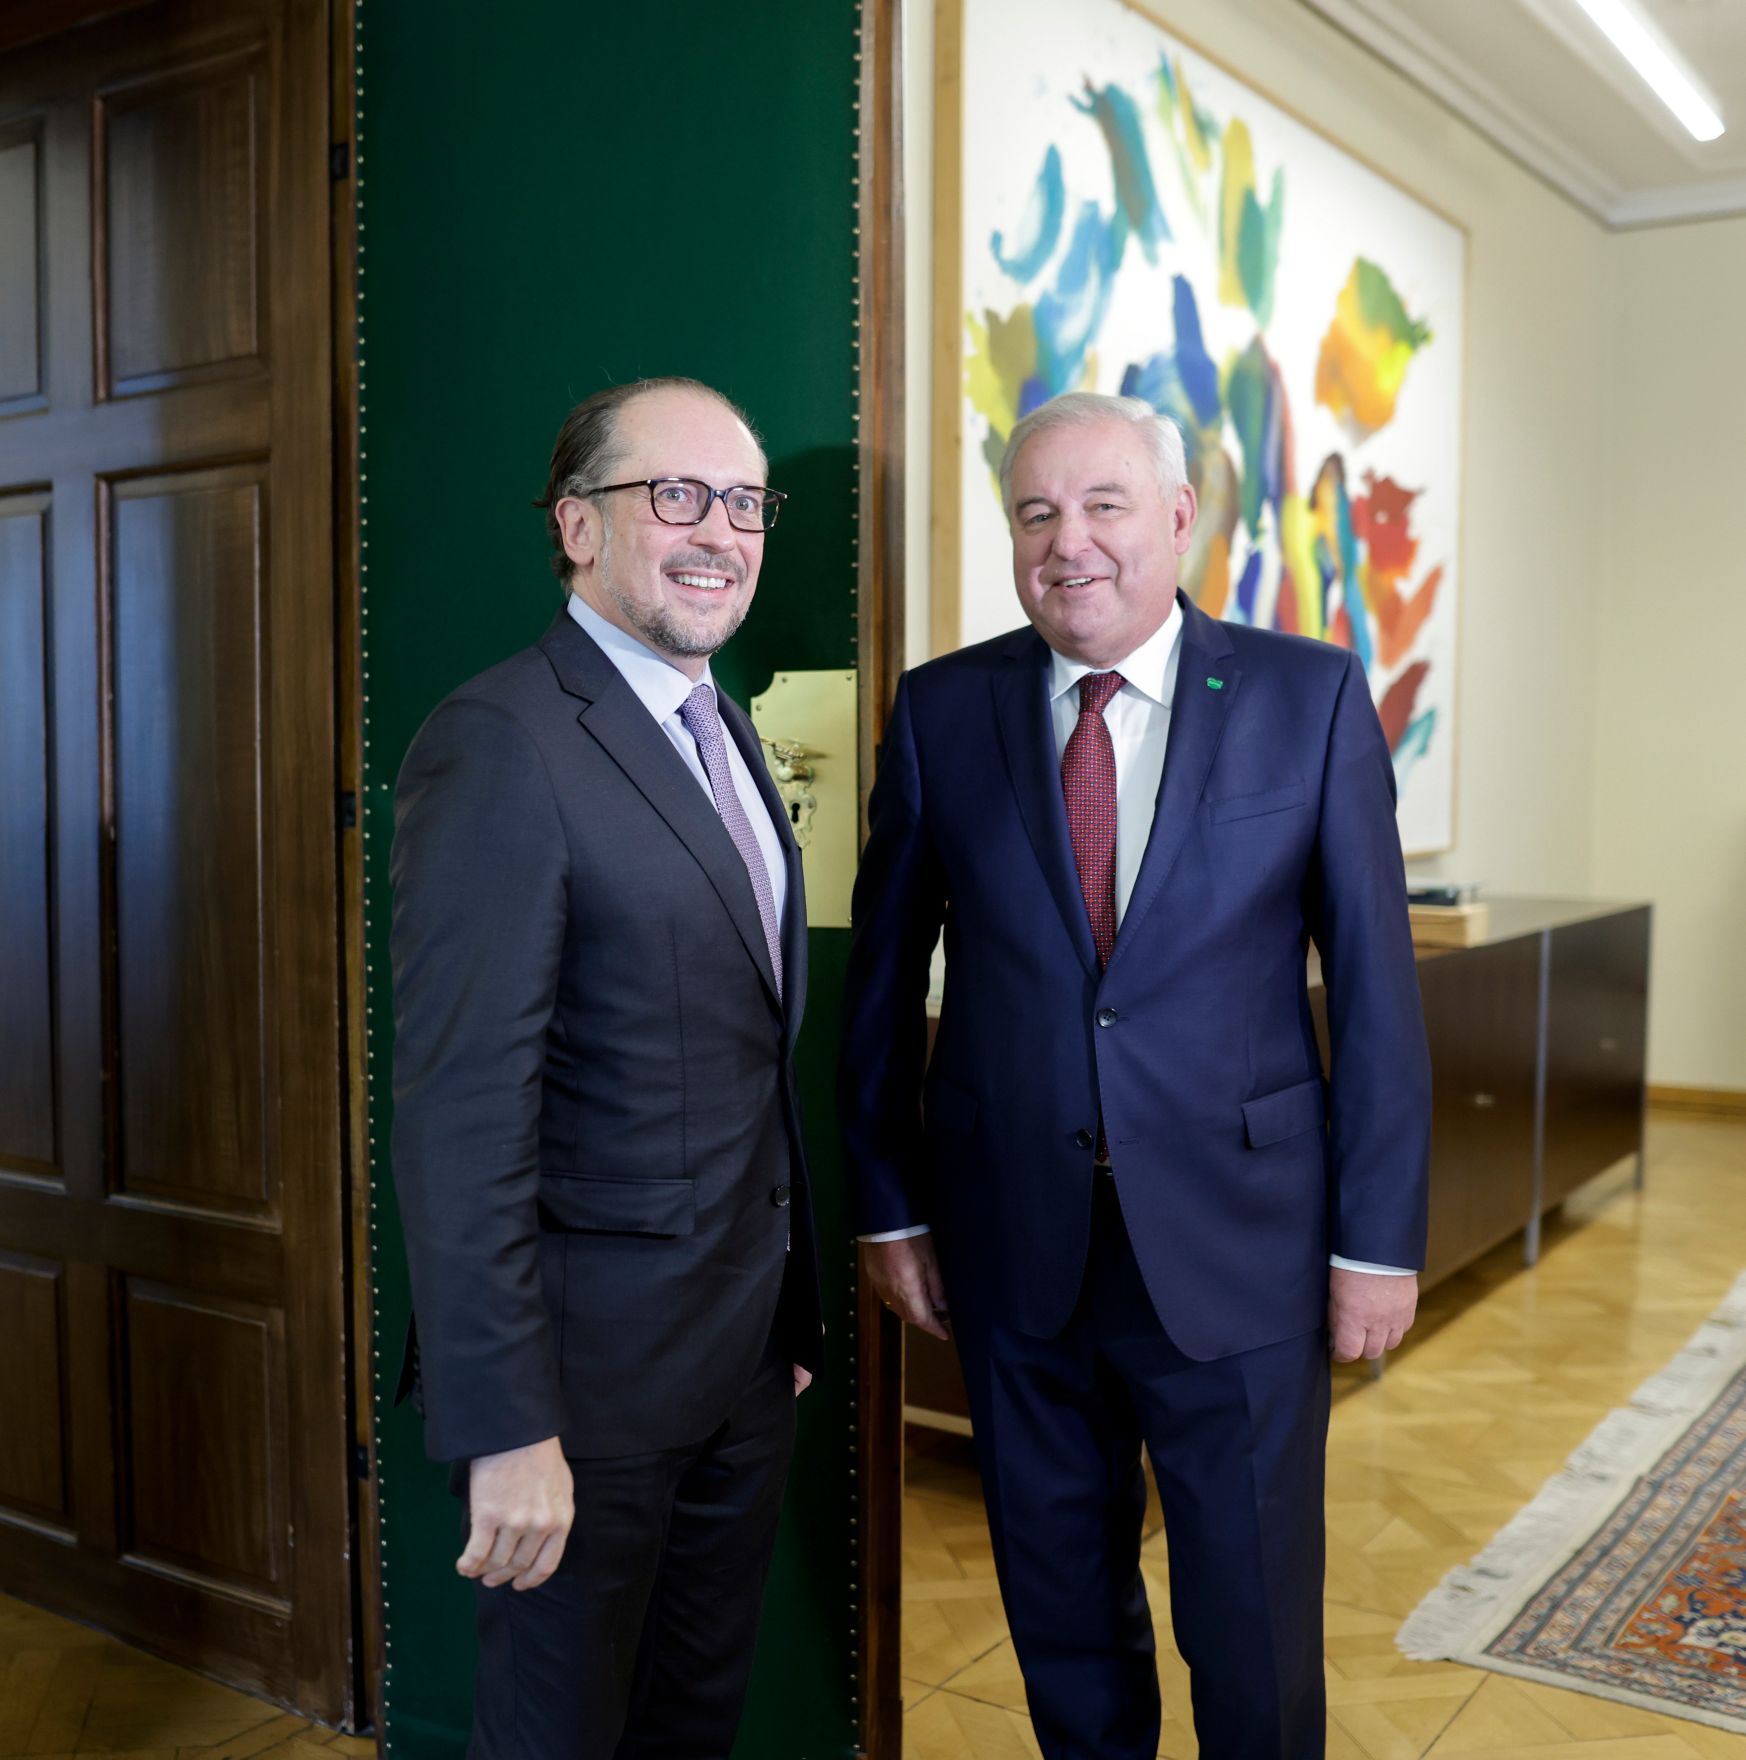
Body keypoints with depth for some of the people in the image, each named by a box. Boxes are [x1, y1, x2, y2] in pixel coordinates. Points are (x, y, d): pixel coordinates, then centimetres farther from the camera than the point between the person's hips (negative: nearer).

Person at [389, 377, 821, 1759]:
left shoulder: (723, 732, 10)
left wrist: (792, 1308, 14)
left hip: (746, 1349, 8)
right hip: (596, 1359, -8)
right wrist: (504, 1429, -23)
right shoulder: (500, 746, -18)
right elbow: (461, 1111, -22)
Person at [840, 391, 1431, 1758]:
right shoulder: (943, 710, 0)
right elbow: (885, 976, 4)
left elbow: (1376, 978, -4)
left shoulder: (1310, 697, -4)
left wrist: (1380, 1235, -5)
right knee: (1061, 1606, 18)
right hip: (1013, 1245, 2)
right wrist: (891, 1206, 4)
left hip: (1238, 1237, -1)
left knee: (1257, 1620, 12)